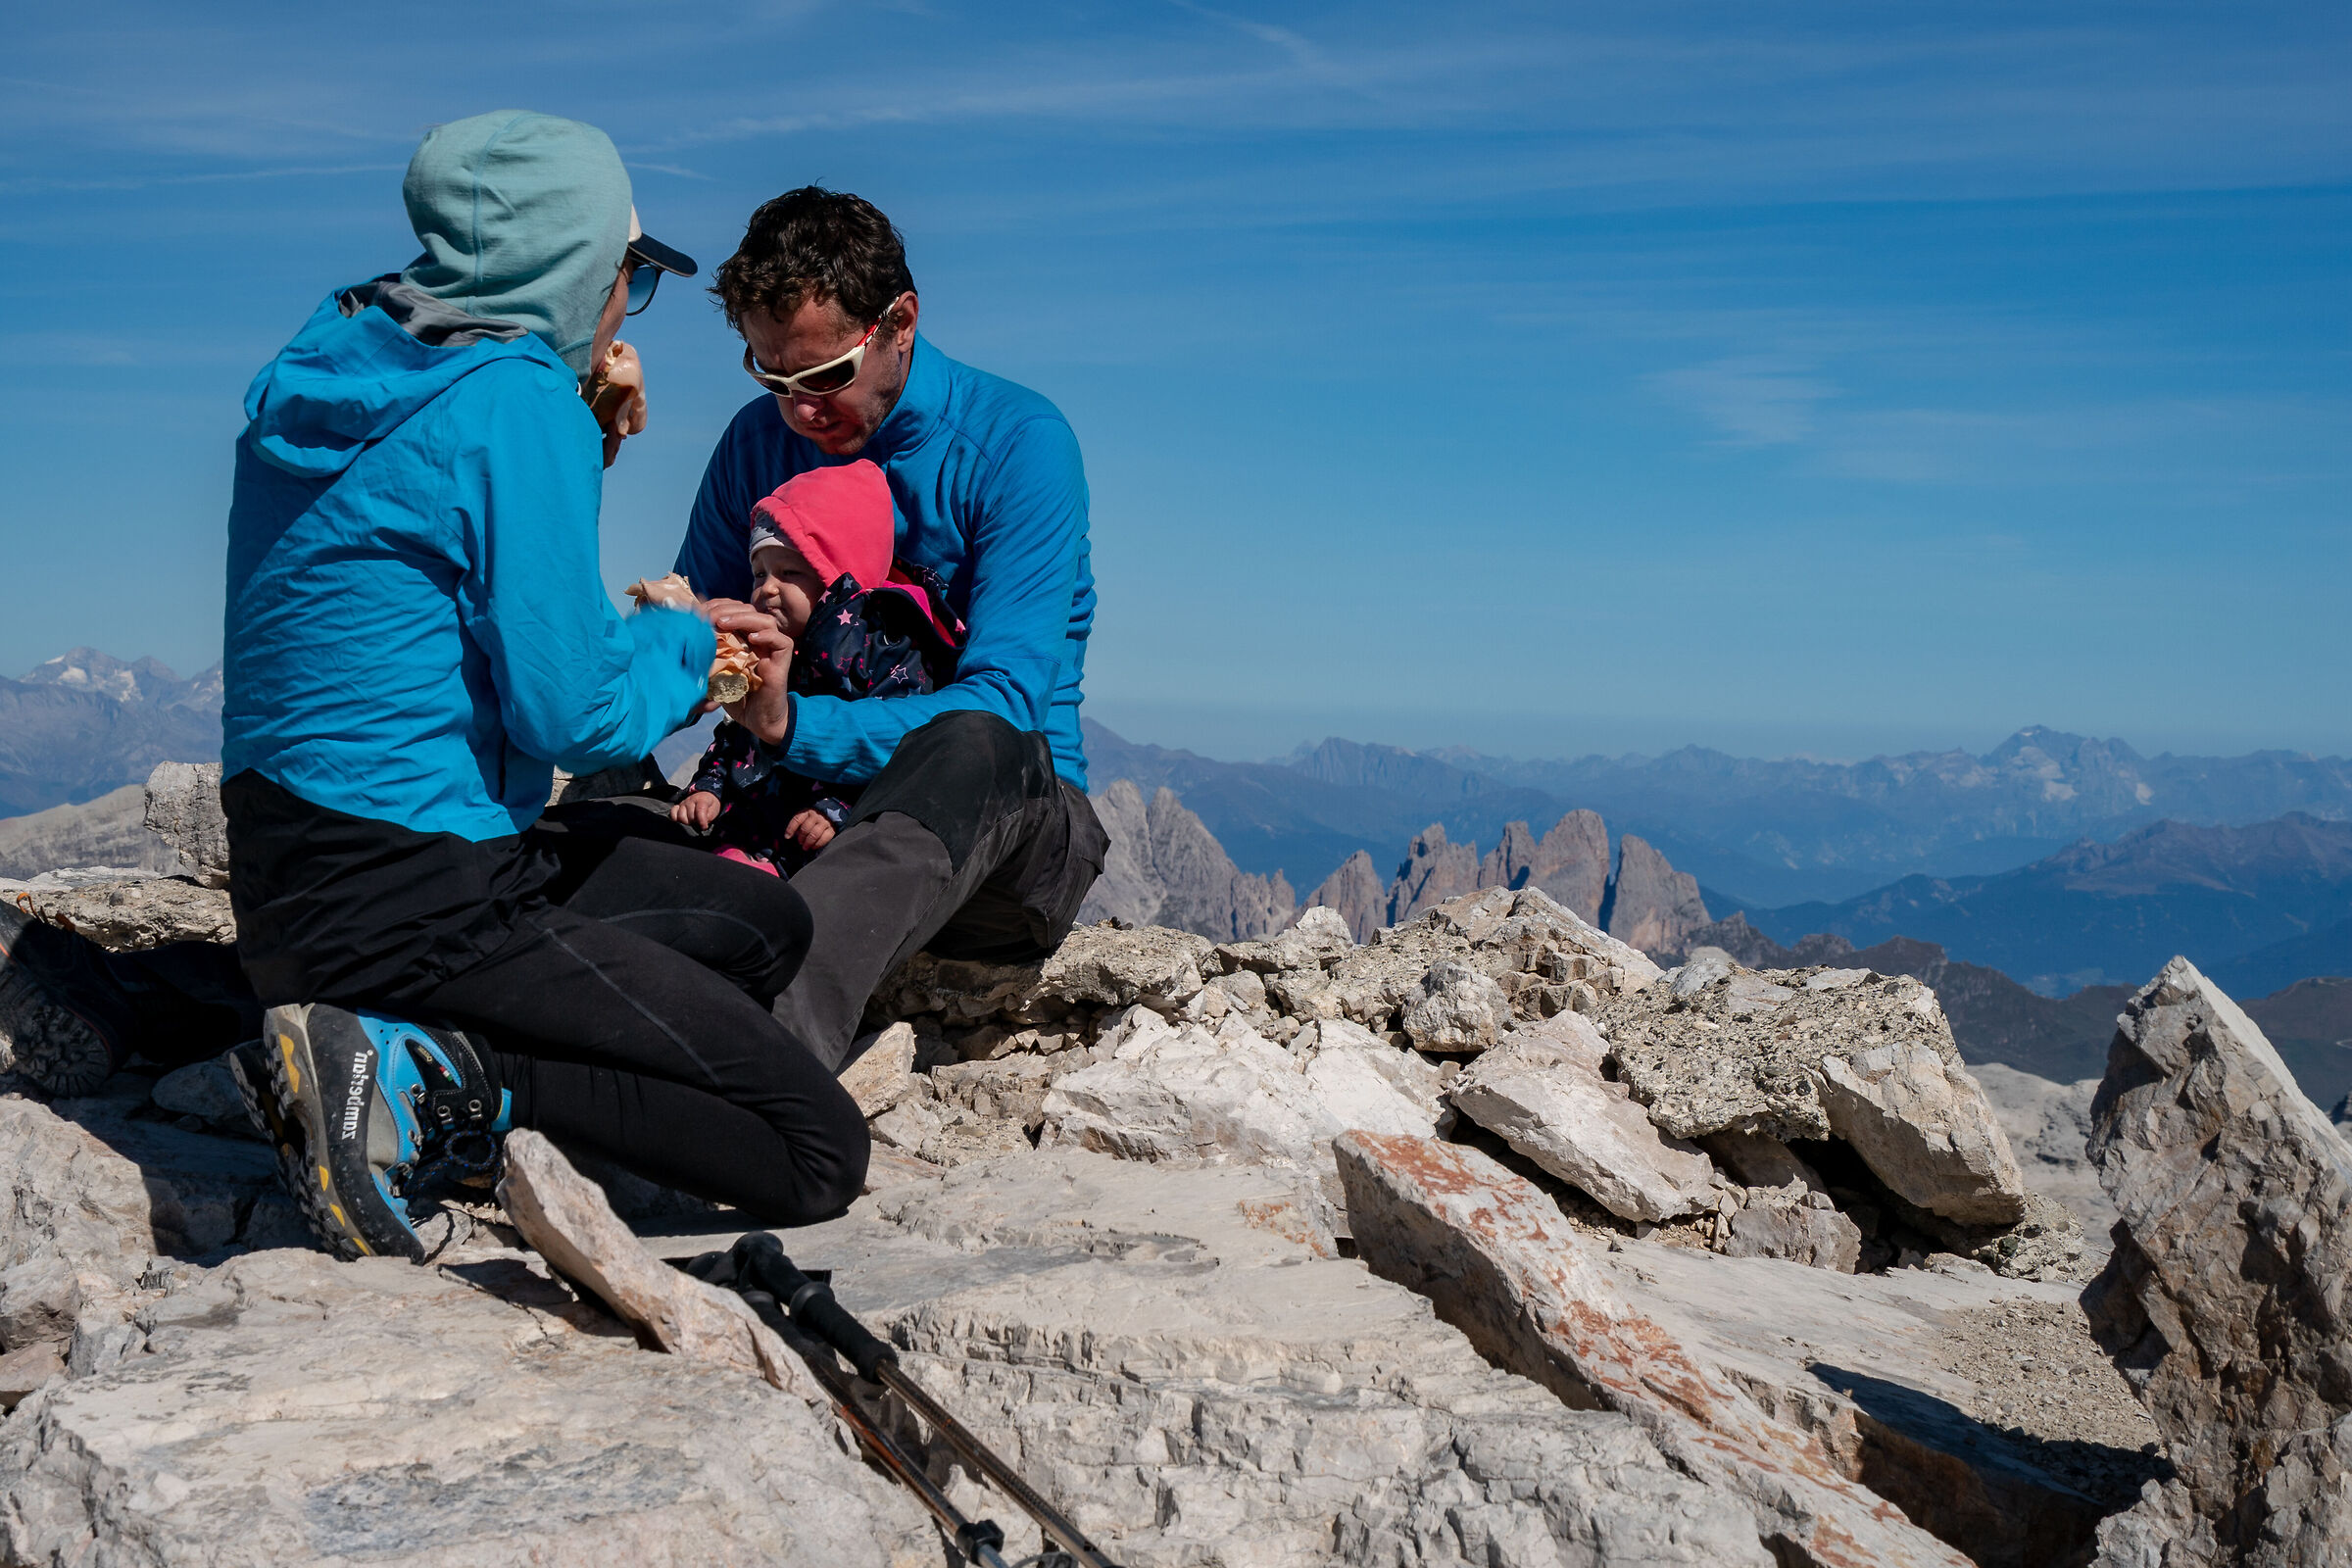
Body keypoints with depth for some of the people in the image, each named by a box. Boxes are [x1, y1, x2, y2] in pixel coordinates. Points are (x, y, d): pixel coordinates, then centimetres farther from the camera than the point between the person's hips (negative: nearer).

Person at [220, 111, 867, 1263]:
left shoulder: (333, 364, 11)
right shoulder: (514, 396, -16)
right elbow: (577, 716, -17)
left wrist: (582, 443, 15)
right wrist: (682, 644, 3)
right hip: (413, 902, -10)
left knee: (769, 921, 23)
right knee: (820, 1158, -5)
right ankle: (420, 1083, -14)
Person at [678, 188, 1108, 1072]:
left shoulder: (1015, 442, -10)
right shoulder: (760, 439, 6)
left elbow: (1000, 706, -21)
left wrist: (791, 722, -35)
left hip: (1012, 837, -4)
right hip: (810, 814, 4)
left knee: (972, 750, -41)